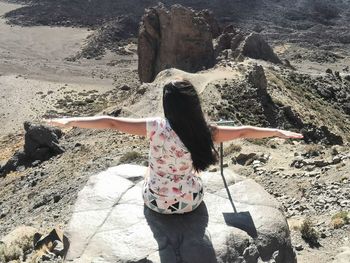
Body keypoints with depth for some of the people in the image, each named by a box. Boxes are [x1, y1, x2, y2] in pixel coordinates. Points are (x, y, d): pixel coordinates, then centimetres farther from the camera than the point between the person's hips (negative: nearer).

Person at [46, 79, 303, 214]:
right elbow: (243, 131, -10)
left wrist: (70, 121, -13)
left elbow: (110, 122, -22)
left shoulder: (156, 128, -26)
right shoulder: (206, 132, -21)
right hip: (191, 201, 1)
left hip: (156, 202, -1)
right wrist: (278, 132, 4)